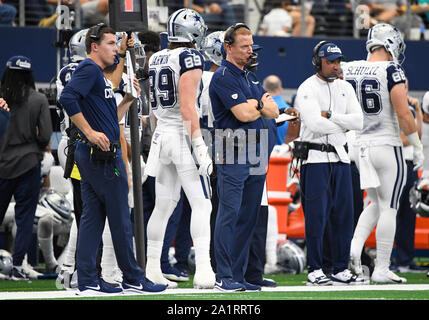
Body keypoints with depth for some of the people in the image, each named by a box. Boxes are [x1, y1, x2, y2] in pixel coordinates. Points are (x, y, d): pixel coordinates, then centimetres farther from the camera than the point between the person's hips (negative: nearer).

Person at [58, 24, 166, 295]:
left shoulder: (99, 75, 22)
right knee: (120, 219, -3)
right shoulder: (89, 69, -9)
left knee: (92, 217, 7)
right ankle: (133, 279, 3)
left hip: (91, 155, 10)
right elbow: (67, 98, -24)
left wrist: (129, 99, 13)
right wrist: (90, 133, -24)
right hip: (103, 157, -10)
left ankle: (88, 282, 6)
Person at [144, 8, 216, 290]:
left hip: (162, 135, 7)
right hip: (184, 136, -7)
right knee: (201, 204, -6)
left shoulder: (156, 59, 11)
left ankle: (152, 269, 17)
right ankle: (203, 270, -15)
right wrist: (199, 146, -20)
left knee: (164, 206, 14)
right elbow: (187, 107, -19)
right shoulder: (190, 58, -12)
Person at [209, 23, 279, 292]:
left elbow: (273, 111, 12)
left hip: (257, 153, 8)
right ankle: (224, 277, -10)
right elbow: (243, 114, -17)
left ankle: (238, 276, 11)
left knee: (248, 217, 7)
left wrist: (254, 104, -7)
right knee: (230, 215, -10)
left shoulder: (252, 78, 19)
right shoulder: (223, 77, -8)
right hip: (233, 154, -8)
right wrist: (262, 102, 2)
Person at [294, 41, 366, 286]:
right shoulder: (307, 89, -6)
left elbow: (358, 122, 1)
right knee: (317, 215, -6)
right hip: (315, 157, -6)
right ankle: (315, 271, -1)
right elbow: (315, 124, -20)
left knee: (344, 215, 5)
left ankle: (341, 270, 10)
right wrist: (341, 126, -5)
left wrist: (330, 115, -10)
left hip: (341, 157, 6)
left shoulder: (345, 88, 13)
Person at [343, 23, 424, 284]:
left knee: (376, 204, 20)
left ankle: (355, 247, 0)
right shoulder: (391, 70, -13)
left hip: (359, 145, 6)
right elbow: (404, 115, -16)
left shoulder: (349, 70, 5)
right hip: (387, 145, -6)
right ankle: (381, 270, 3)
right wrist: (417, 147, -6)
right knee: (389, 208, 2)